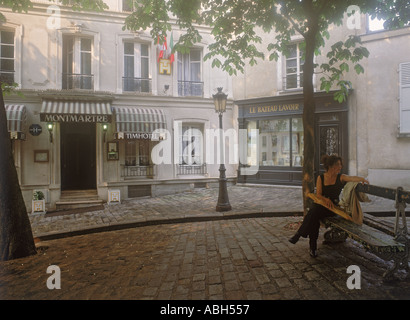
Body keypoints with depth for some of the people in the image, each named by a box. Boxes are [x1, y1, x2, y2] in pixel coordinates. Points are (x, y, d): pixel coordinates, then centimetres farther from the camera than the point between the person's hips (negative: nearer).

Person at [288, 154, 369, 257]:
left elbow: (352, 178, -20)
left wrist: (361, 179, -41)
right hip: (320, 203, 2)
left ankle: (299, 234, -20)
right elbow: (318, 194, -1)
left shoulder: (341, 177, 2)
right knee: (314, 218, -31)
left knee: (315, 212, -32)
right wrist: (326, 199, -21)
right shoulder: (321, 178, 5)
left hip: (333, 206, -2)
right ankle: (313, 247, -22)